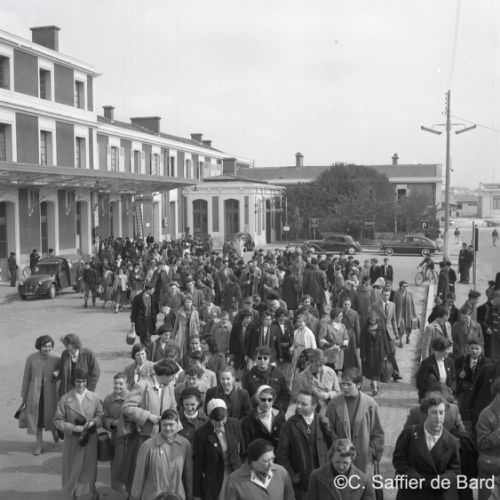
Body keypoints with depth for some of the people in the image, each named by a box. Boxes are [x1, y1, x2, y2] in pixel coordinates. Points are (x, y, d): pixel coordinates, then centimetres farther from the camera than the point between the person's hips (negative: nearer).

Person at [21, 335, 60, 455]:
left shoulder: (56, 358, -12)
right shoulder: (31, 358, -9)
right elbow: (26, 377, 1)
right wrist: (24, 394, 6)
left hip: (50, 392, -1)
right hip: (35, 392, 1)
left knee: (51, 415, 10)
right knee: (37, 417, 7)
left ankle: (54, 430, 45)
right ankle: (39, 444, 22)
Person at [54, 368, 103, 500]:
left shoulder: (95, 398, -3)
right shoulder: (65, 399, -7)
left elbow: (101, 416, 3)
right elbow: (58, 421, -5)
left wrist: (93, 422, -18)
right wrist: (73, 428, -18)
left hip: (89, 440, 1)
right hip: (72, 441, -1)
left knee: (88, 469, 8)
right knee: (72, 471, 8)